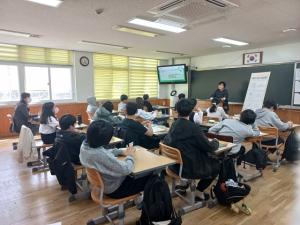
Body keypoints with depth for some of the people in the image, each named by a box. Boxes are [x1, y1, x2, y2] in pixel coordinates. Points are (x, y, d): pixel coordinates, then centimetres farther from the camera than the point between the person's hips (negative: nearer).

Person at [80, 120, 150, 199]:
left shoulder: (85, 145, -13)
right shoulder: (101, 155, -39)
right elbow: (126, 169, -32)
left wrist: (122, 151, -3)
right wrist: (130, 156, -12)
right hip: (113, 189, -8)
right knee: (148, 178, 8)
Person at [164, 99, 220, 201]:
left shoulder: (174, 125, -4)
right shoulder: (193, 127, -24)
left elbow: (166, 142, 11)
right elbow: (209, 147, -16)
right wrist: (215, 142, 7)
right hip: (190, 168, -7)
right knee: (216, 165, 16)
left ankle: (184, 185, 29)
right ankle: (199, 191, 18)